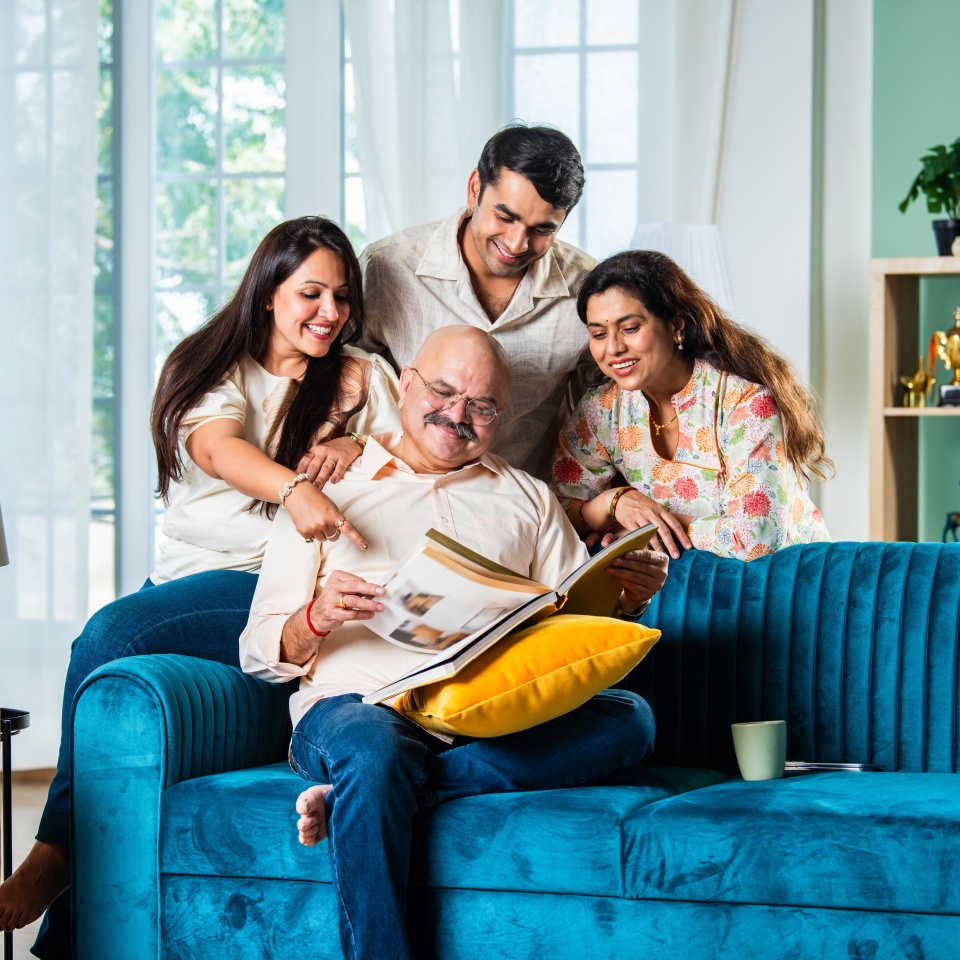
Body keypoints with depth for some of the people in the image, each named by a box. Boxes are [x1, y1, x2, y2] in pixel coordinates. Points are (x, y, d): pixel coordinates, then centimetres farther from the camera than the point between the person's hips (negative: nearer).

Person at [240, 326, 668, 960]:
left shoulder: (527, 499, 27)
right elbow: (260, 654, 10)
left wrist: (624, 599, -3)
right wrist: (316, 619, -12)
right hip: (359, 702, -3)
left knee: (628, 719, -29)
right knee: (372, 749, -40)